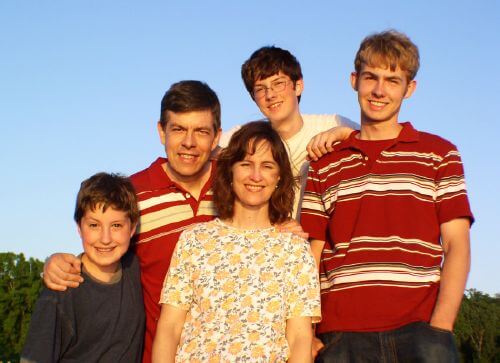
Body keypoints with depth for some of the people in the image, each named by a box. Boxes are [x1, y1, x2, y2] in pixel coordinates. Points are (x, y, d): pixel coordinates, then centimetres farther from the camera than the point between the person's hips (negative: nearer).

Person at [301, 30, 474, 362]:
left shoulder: (440, 155, 12)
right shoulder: (324, 164, 16)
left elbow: (456, 245, 5)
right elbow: (312, 254, 14)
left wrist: (440, 327, -7)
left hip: (417, 329, -1)